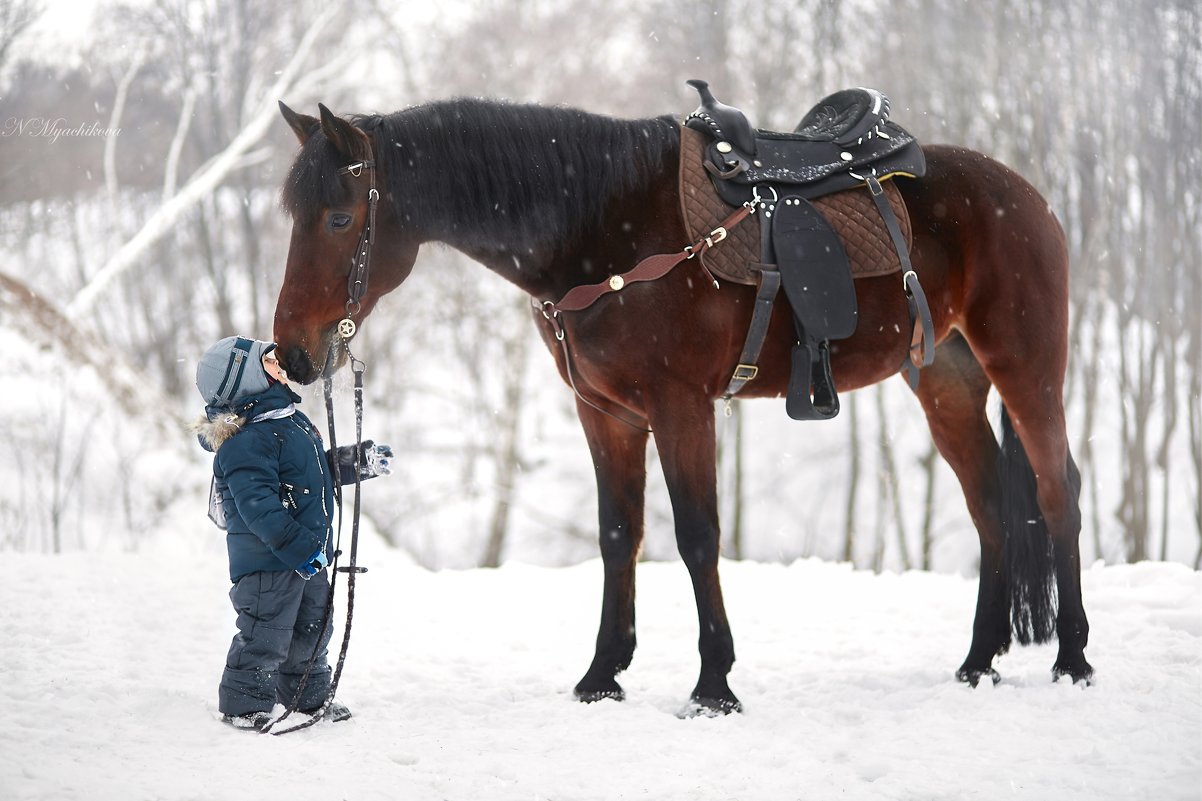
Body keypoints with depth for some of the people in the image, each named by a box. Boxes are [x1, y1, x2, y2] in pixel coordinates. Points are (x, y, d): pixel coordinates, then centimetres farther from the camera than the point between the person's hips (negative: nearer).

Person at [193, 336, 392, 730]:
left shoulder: (290, 420, 10)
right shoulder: (248, 441, -23)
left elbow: (314, 472, 26)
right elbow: (257, 505, -29)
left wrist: (357, 462, 22)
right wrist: (298, 546, -31)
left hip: (307, 556, 10)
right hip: (268, 560, -10)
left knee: (311, 628, 21)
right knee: (265, 634, -5)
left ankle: (309, 695, 36)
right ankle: (243, 704, 7)